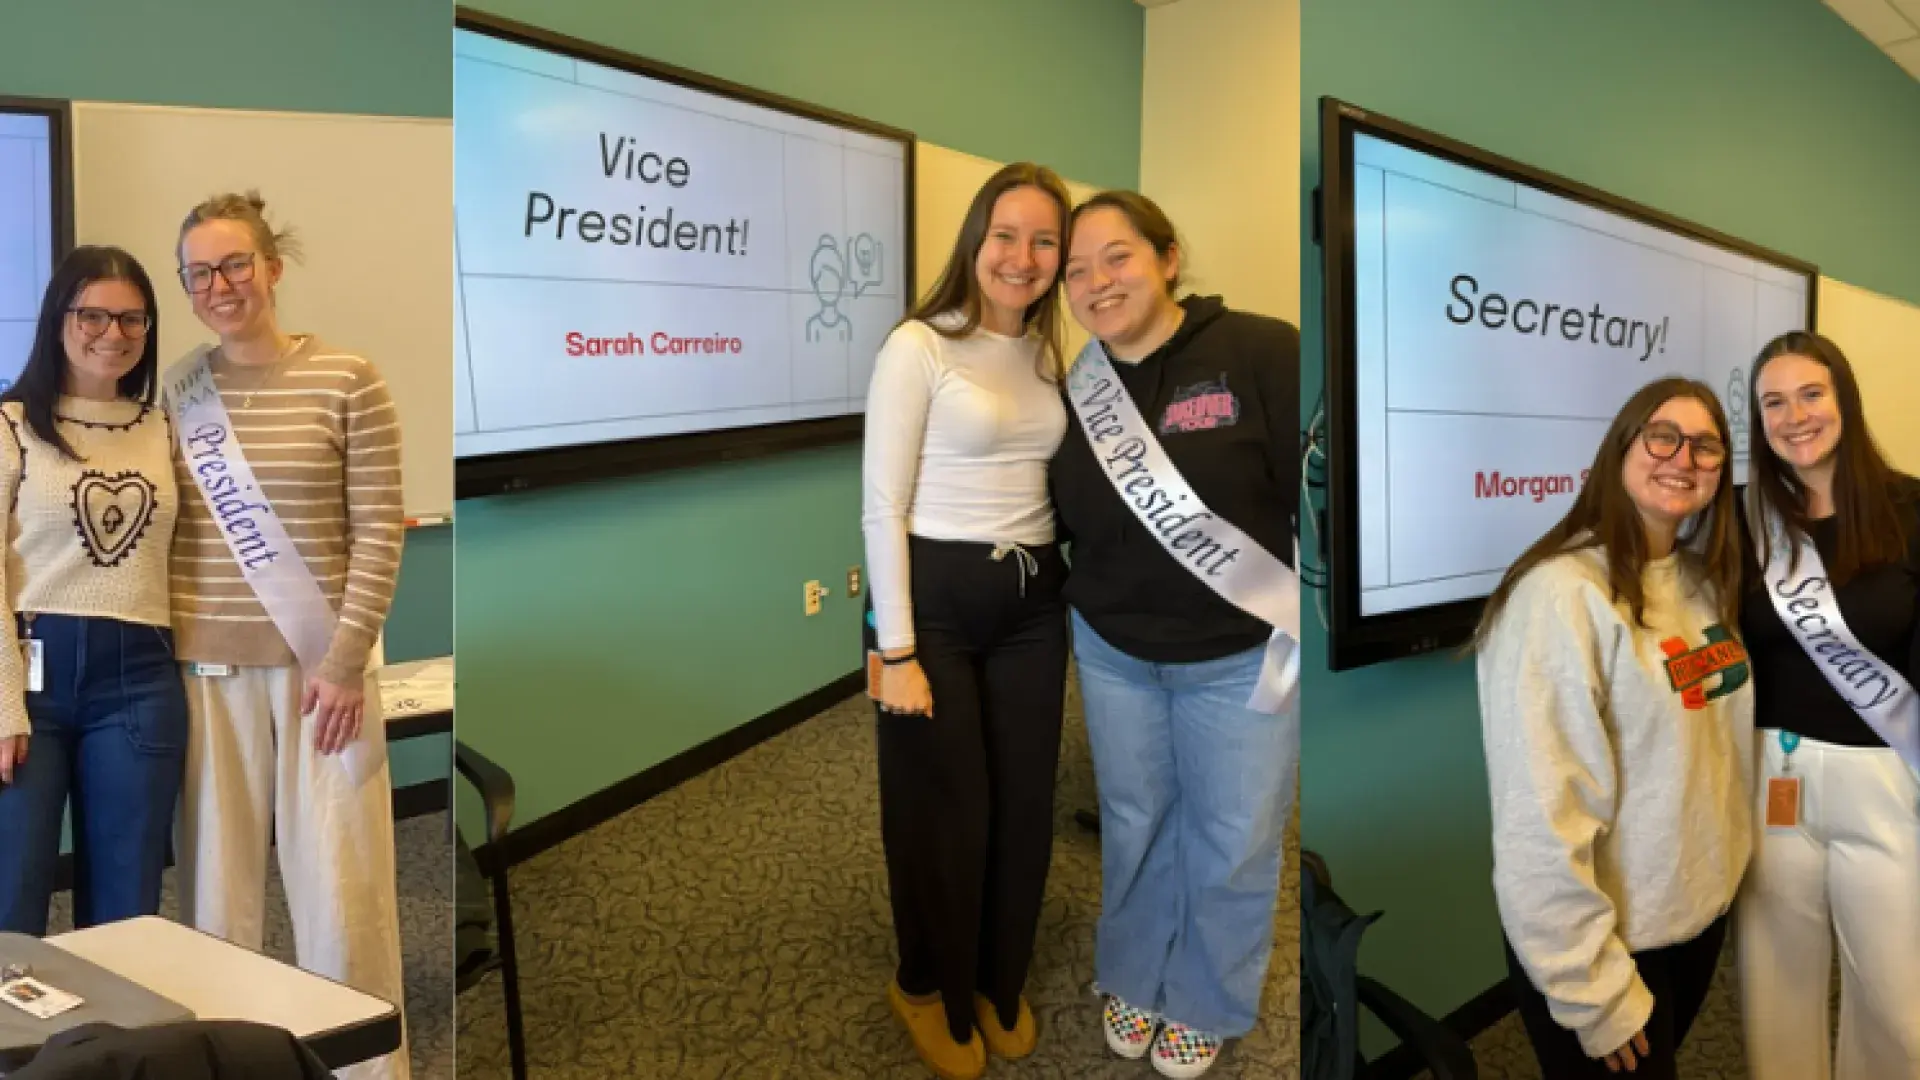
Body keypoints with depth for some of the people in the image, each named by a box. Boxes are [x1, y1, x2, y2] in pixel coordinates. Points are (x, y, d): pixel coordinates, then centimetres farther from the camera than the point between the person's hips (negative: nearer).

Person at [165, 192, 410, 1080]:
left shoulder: (346, 380, -3)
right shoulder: (175, 389, 7)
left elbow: (378, 531, -5)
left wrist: (346, 661, -10)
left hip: (321, 665, -3)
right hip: (209, 669, 3)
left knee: (341, 887, 1)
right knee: (217, 890, 8)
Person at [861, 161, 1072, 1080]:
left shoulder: (1045, 353, 10)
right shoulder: (918, 347, -11)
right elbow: (882, 507, -13)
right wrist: (896, 649, -16)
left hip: (1032, 601, 6)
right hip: (937, 597, -6)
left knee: (1024, 805, 13)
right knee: (946, 810, 6)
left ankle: (1000, 983, 36)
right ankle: (928, 988, 31)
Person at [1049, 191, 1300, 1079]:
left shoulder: (1260, 354, -18)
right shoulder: (1074, 393, -1)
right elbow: (1054, 526, 8)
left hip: (1241, 655, -4)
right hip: (1112, 651, 4)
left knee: (1230, 843, 12)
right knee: (1133, 822, 20)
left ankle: (1209, 1003, 37)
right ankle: (1134, 978, 43)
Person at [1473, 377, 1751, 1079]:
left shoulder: (1703, 582, 3)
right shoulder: (1562, 594, -23)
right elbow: (1543, 817, -25)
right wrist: (1594, 991, -22)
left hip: (1703, 909, 8)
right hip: (1612, 939, -8)